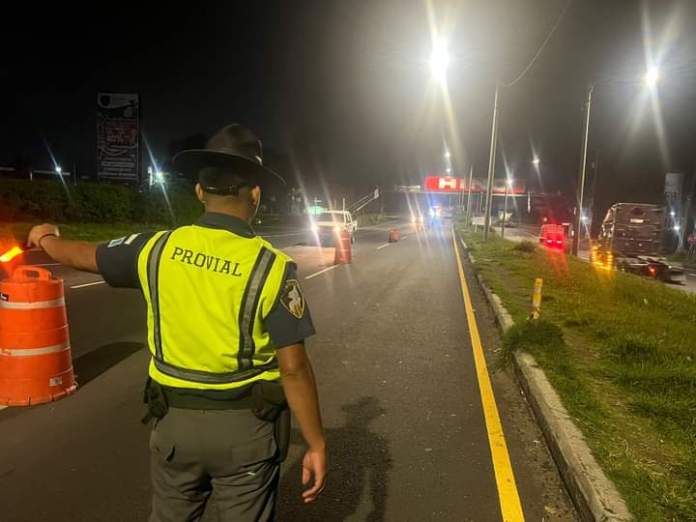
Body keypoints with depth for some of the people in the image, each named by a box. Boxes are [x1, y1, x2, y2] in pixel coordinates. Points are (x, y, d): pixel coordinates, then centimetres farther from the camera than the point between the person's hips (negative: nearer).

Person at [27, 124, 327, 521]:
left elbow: (83, 255, 11)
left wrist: (46, 238, 34)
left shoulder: (158, 249, -8)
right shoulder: (272, 266, -18)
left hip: (175, 420, 3)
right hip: (245, 426, -3)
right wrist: (316, 445, -7)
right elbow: (294, 367, -18)